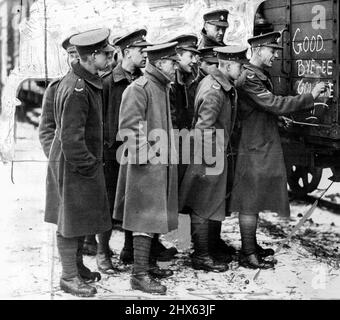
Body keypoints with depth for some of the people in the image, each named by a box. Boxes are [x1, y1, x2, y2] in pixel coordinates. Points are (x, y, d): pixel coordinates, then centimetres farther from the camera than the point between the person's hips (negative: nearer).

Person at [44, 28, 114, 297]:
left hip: (85, 162, 10)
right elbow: (71, 138, -26)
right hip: (74, 165, -10)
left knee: (80, 220, 19)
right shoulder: (77, 90, -24)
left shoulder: (89, 82, 8)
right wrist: (88, 165, -18)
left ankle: (75, 265, 32)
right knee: (71, 221, 2)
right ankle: (69, 277, 14)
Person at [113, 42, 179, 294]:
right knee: (145, 218, -7)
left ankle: (147, 263, 27)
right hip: (145, 166, -9)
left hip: (162, 164, 10)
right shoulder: (139, 89, -16)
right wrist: (146, 153, -19)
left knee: (153, 217, 16)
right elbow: (129, 128, -21)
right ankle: (140, 274, -2)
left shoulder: (163, 87, 15)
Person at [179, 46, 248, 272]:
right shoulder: (214, 91, -23)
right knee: (203, 207, 1)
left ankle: (210, 250, 31)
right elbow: (204, 128, -25)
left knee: (213, 204, 19)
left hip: (217, 155, 10)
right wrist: (209, 160, -21)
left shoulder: (223, 86, 9)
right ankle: (201, 256, 11)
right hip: (209, 156, -10)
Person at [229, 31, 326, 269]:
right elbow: (275, 104, -26)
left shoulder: (262, 76, 14)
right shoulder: (249, 78, -19)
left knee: (256, 200, 16)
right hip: (255, 150, -10)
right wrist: (310, 97, -22)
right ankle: (248, 255, 3)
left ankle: (252, 245, 27)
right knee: (250, 202, -3)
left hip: (265, 147, 10)